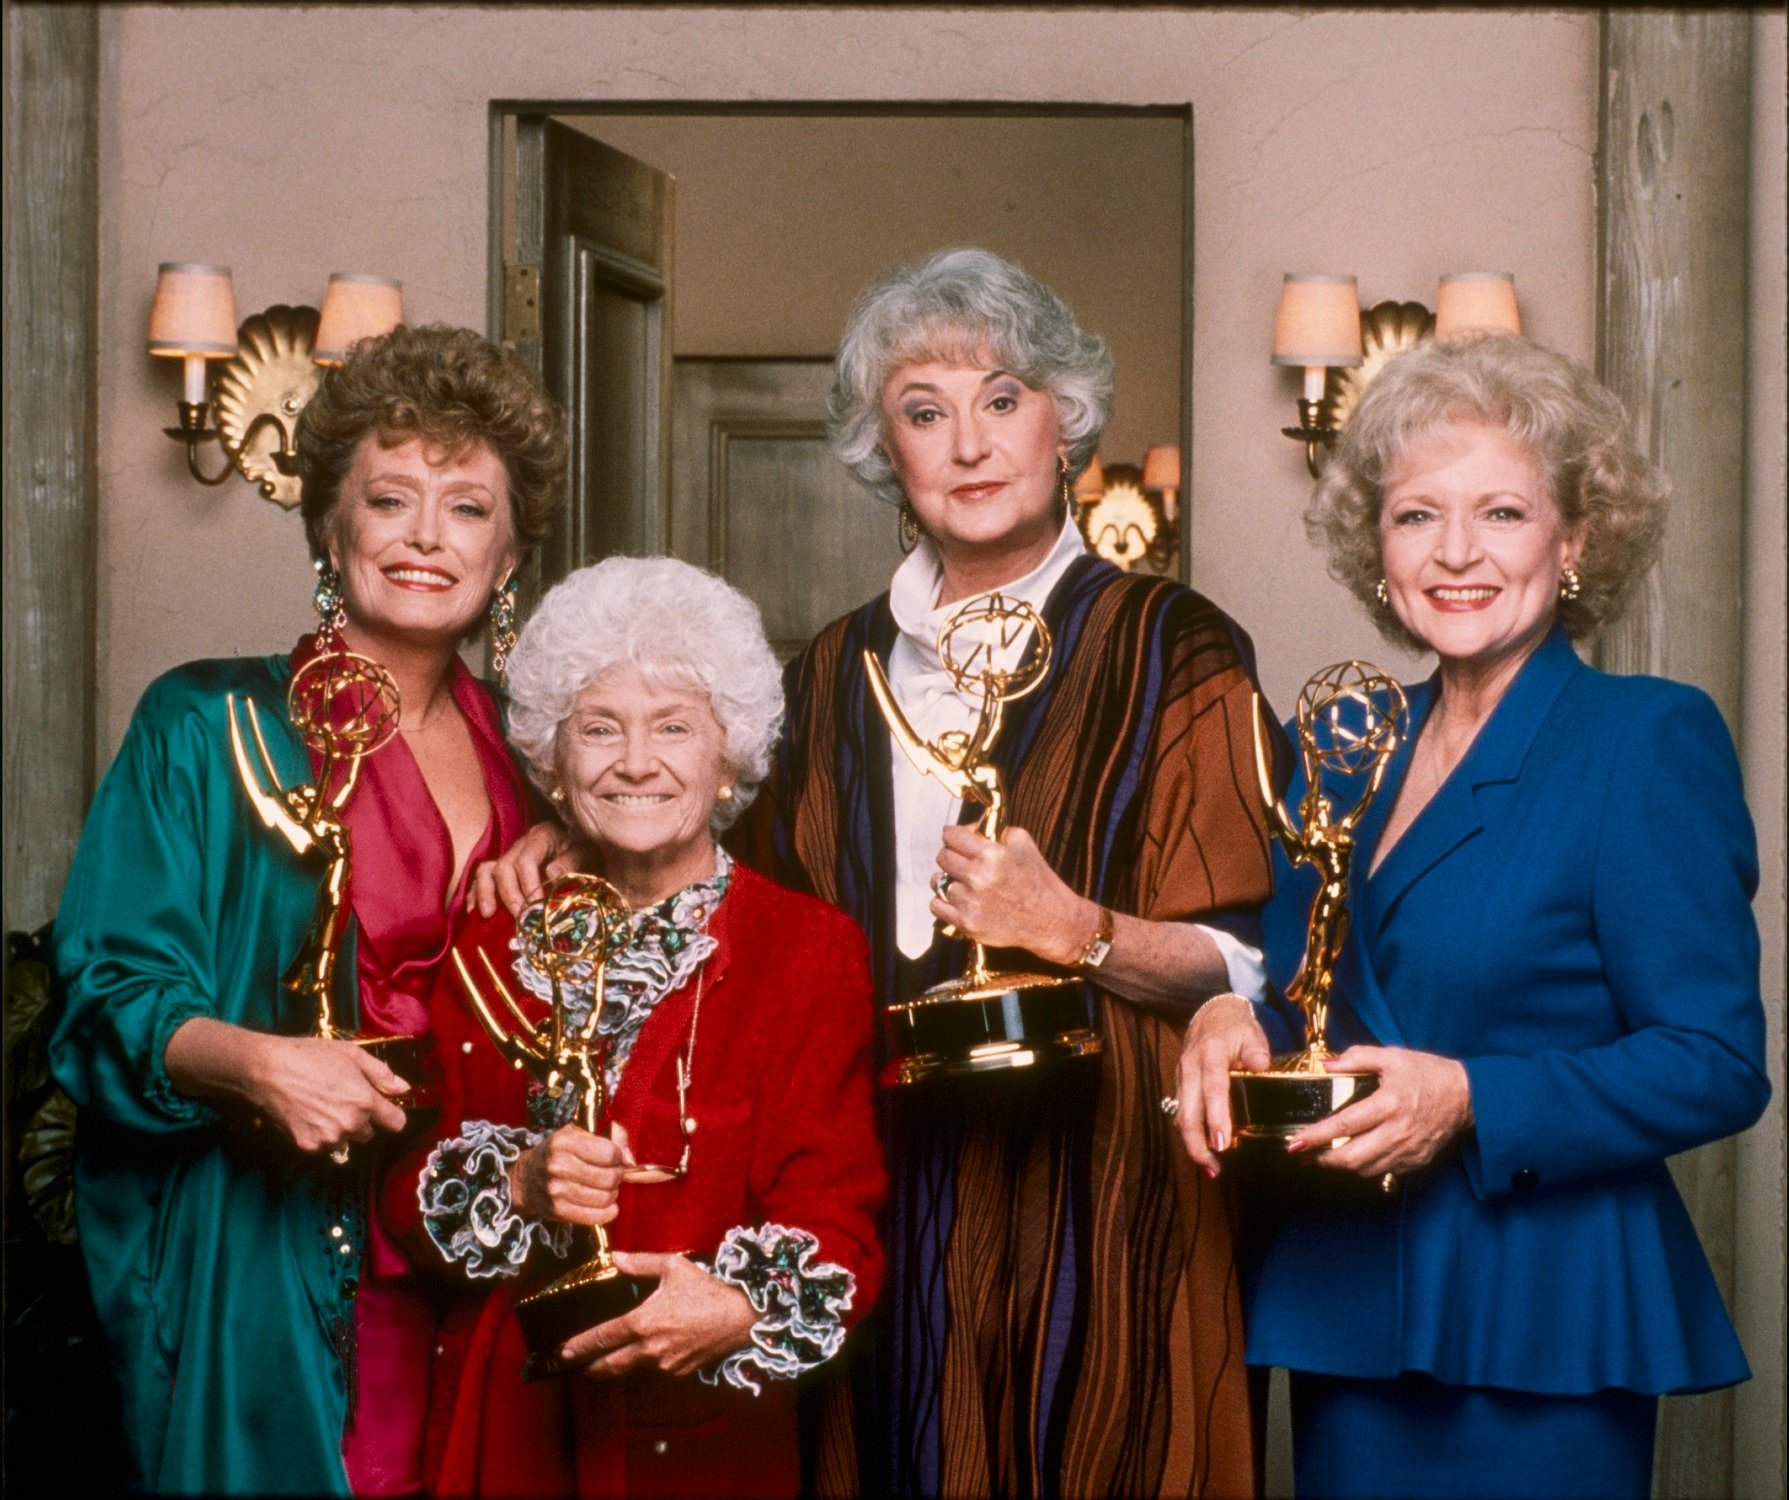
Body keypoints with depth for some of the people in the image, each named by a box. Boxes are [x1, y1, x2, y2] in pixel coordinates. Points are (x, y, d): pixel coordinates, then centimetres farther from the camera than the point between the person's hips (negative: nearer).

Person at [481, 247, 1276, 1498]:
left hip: (1088, 1196, -4)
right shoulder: (839, 671, 13)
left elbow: (1245, 963, -5)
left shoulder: (1171, 650, -1)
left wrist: (1077, 931, -22)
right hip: (876, 1196, 4)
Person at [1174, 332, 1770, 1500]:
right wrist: (1231, 1026, -7)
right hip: (1345, 1315, 5)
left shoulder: (1652, 740, -9)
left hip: (1540, 1331, -5)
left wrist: (1469, 1102, -23)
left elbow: (1716, 1065, -12)